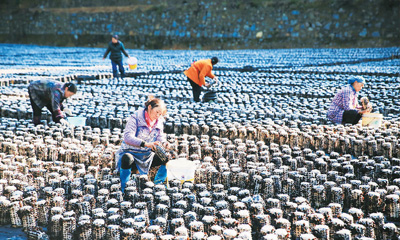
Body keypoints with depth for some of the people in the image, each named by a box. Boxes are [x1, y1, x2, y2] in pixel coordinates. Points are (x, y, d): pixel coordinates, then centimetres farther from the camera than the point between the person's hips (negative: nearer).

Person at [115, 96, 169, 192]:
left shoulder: (159, 122, 5)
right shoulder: (135, 118, -13)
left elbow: (160, 137, 8)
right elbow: (127, 137, -25)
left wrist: (163, 143, -19)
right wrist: (145, 144, -38)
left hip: (147, 155, 6)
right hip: (130, 152, -6)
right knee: (127, 159, -41)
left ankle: (157, 184, 2)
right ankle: (124, 189, -24)